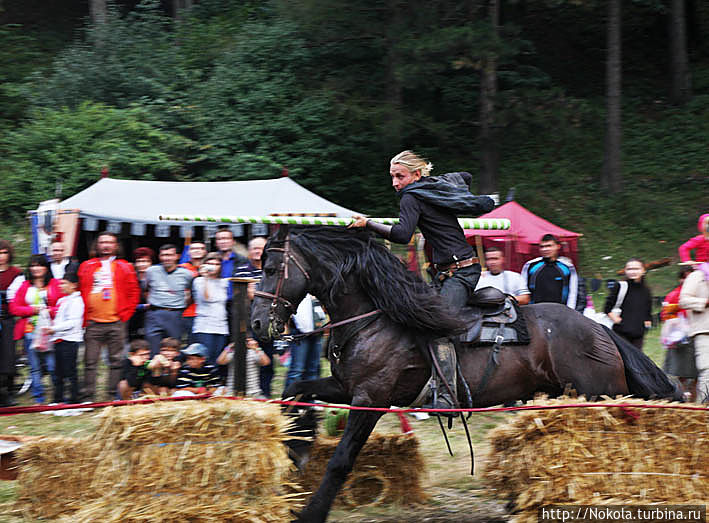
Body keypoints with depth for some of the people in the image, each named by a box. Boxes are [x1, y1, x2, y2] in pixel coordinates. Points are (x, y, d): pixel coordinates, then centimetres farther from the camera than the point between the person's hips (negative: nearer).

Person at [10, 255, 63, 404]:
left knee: (53, 366, -8)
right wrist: (32, 310, -5)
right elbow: (14, 307, 8)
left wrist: (49, 311, -15)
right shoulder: (24, 286, 12)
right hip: (30, 332, 3)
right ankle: (38, 397, 14)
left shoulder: (56, 285, 4)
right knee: (35, 368, 6)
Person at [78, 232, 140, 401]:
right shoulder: (86, 267, 9)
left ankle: (113, 396, 8)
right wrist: (83, 318, 2)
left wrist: (124, 314, -1)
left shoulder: (124, 267, 8)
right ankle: (88, 397, 3)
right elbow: (79, 293, 10)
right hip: (92, 323, 0)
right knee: (90, 362, 0)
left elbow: (134, 293, 8)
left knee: (116, 362, 2)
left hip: (116, 323, 0)